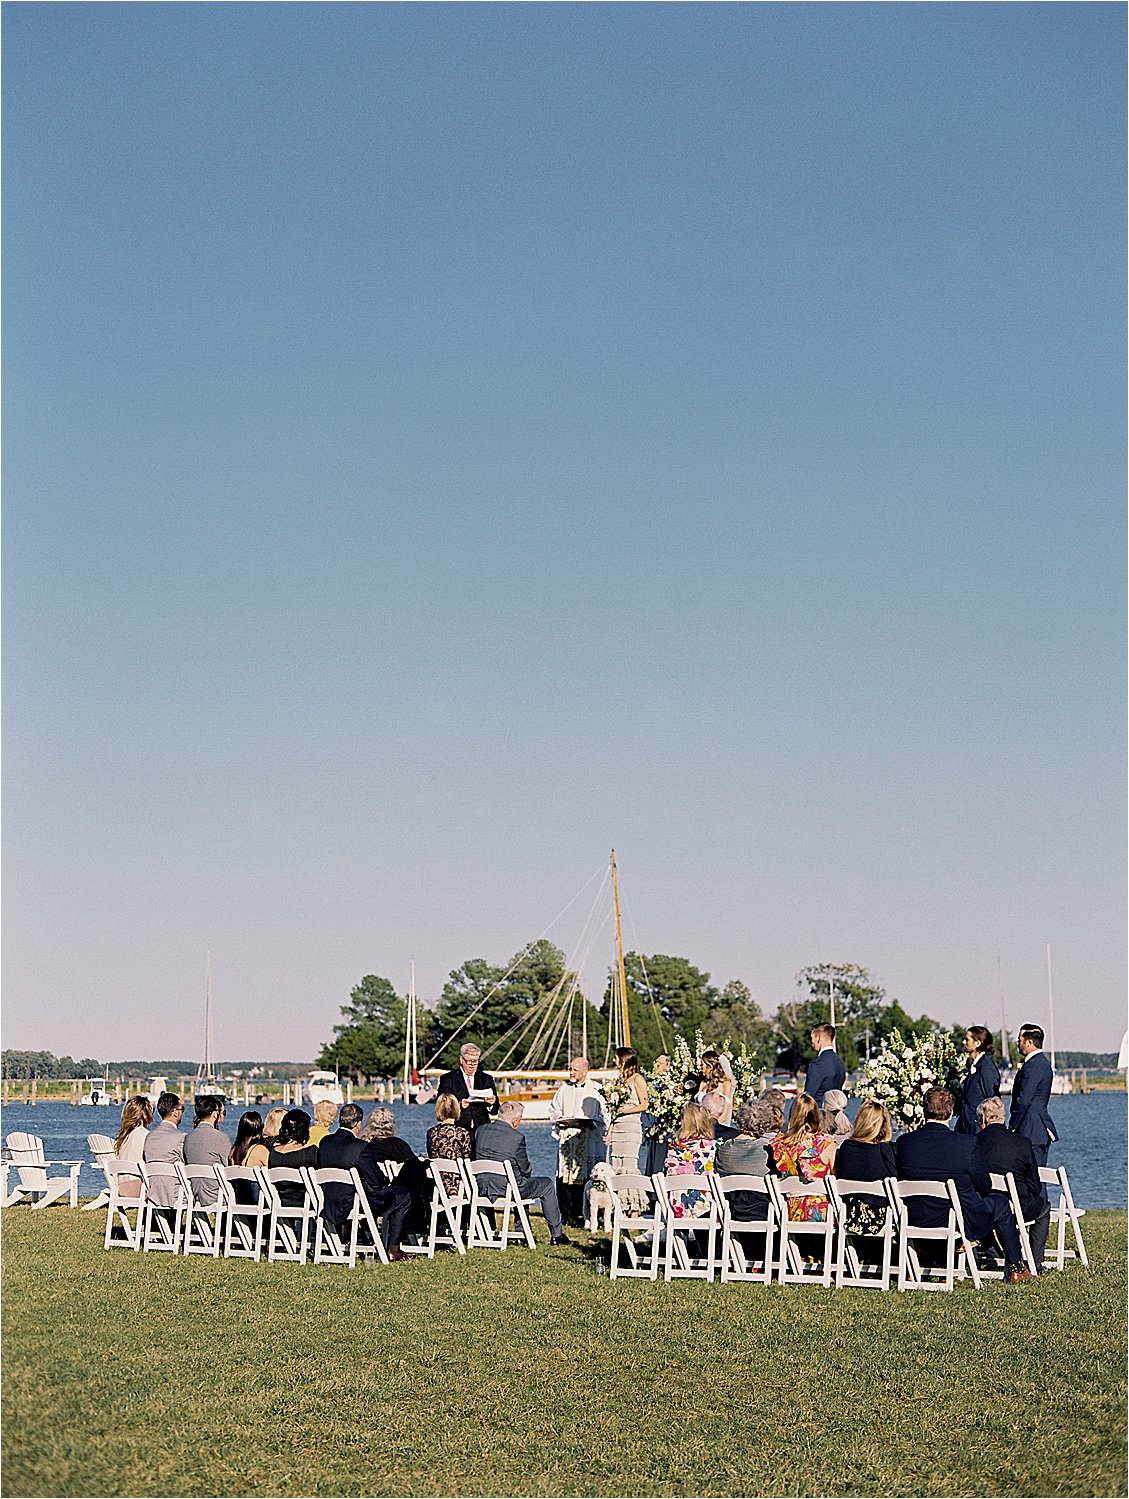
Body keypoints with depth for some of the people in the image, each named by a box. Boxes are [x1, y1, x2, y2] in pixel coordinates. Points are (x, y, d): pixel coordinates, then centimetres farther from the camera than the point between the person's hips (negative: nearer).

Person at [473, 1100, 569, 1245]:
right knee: (548, 1186, 19)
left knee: (523, 1181, 37)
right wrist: (527, 1172, 15)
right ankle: (557, 1235, 23)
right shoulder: (517, 1137, -17)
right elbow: (526, 1169, -8)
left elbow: (476, 1157, 11)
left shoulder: (480, 1130, -1)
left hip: (484, 1188, 6)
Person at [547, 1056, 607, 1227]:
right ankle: (565, 1215, -1)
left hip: (587, 1141, -3)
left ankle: (580, 1215, -4)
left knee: (584, 1177, -8)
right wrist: (561, 1121, 2)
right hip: (566, 1139, 3)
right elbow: (553, 1110, 22)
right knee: (563, 1177, -5)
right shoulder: (564, 1089, 17)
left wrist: (588, 1122, -13)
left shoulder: (596, 1090, 4)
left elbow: (604, 1115, 1)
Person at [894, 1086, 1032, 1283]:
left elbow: (901, 1180, 4)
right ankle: (1017, 1270, 36)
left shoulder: (904, 1142, -11)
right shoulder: (966, 1143, -20)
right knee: (1001, 1204, 25)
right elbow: (985, 1187, -7)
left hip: (916, 1221, 4)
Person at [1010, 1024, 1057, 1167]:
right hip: (1042, 1129, 10)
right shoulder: (1043, 1062, 16)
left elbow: (1024, 1100, -19)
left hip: (1032, 1132, -10)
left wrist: (1012, 1126, -11)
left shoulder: (1033, 1065, -16)